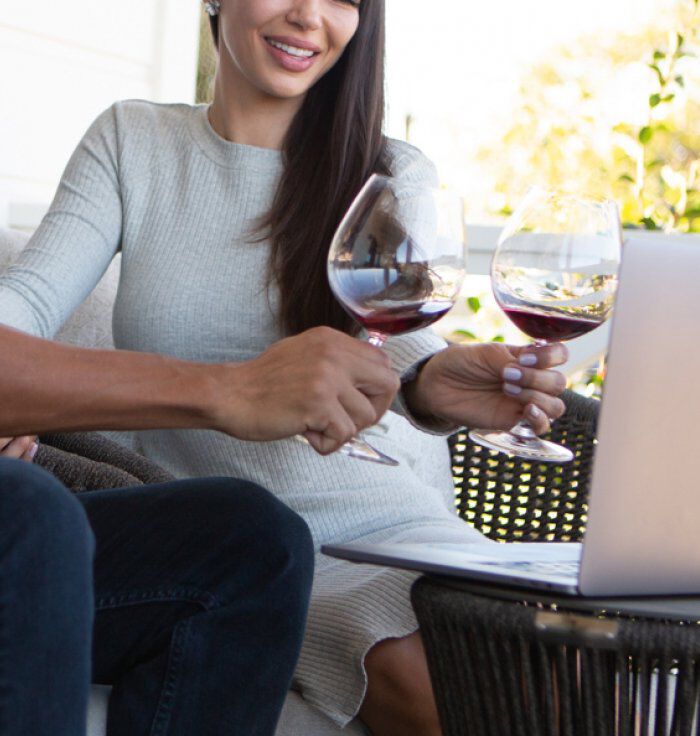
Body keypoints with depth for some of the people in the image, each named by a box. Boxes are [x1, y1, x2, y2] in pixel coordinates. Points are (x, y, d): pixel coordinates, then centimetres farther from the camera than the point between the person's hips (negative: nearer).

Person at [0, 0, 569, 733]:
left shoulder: (393, 178, 6)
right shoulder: (128, 141, 9)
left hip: (380, 517, 1)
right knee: (411, 673, -30)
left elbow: (396, 332, -12)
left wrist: (430, 380, -39)